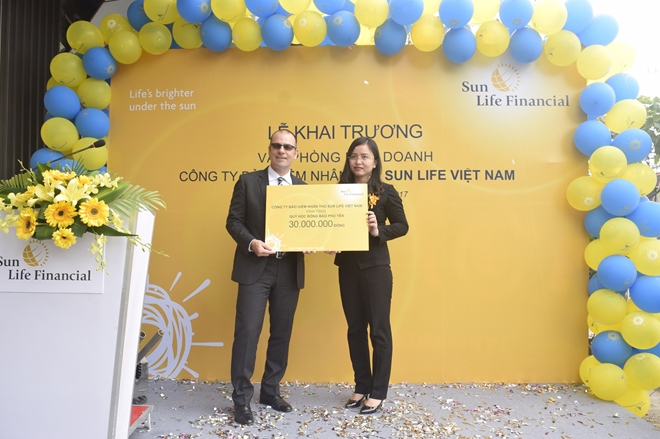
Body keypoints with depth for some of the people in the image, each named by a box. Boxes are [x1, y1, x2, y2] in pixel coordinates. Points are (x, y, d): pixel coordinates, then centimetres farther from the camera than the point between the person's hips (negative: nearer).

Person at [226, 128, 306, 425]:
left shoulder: (303, 187, 9)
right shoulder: (248, 181, 2)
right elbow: (234, 221, -1)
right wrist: (252, 243, -18)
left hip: (289, 271, 3)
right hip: (255, 269, -3)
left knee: (281, 333, 12)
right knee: (247, 332, -4)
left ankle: (271, 391, 29)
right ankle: (242, 399, 10)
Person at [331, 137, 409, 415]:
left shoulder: (386, 192, -4)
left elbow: (402, 226, -3)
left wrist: (379, 231, -19)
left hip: (375, 267, -4)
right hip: (347, 267, 4)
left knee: (379, 329, 4)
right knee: (355, 329, 13)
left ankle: (377, 392, 18)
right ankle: (361, 387, 27)